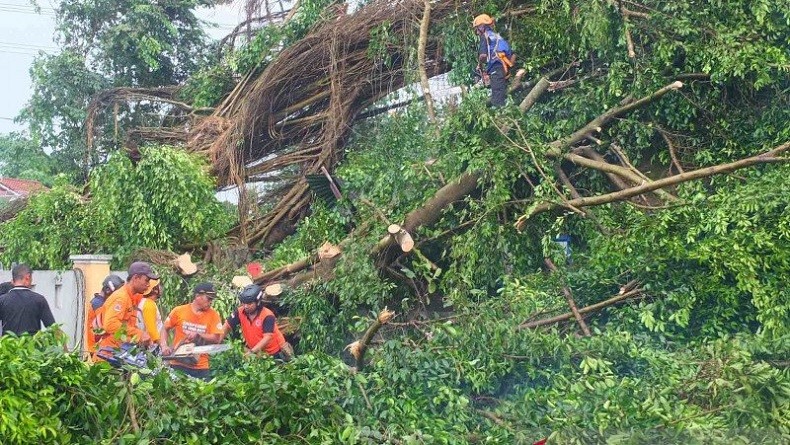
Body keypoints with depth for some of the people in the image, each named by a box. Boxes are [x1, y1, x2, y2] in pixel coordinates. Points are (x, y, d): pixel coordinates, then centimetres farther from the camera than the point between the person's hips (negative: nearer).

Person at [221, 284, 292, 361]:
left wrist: (252, 351, -37)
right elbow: (227, 327, -5)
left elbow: (267, 338, -28)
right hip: (258, 352, 4)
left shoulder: (267, 316, -22)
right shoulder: (240, 312, -8)